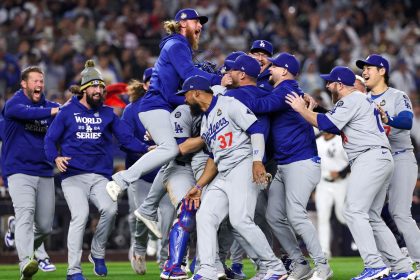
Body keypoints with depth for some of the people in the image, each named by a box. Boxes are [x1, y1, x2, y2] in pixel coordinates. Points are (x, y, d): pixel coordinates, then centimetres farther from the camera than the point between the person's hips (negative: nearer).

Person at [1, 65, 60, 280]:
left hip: (45, 172, 5)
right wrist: (52, 111, -36)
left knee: (45, 226, 6)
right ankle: (26, 262, -36)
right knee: (26, 214, -24)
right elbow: (26, 113, -25)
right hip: (19, 171, -5)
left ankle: (25, 246, 37)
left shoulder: (50, 106, 12)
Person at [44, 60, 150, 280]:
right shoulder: (68, 111, 7)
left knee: (110, 210, -21)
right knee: (80, 215, -20)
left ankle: (97, 254, 4)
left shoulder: (107, 113, 15)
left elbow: (126, 138, 7)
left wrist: (145, 148, -10)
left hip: (100, 177, 2)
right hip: (73, 176, -2)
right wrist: (56, 157, -13)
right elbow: (50, 139, 7)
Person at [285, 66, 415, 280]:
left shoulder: (351, 100, -6)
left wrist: (301, 109, -2)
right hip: (382, 160, 11)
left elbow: (326, 124, -13)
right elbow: (336, 127, 26)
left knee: (354, 211, -16)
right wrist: (311, 111, 20)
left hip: (370, 158, -11)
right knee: (371, 217, 11)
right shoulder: (363, 99, 26)